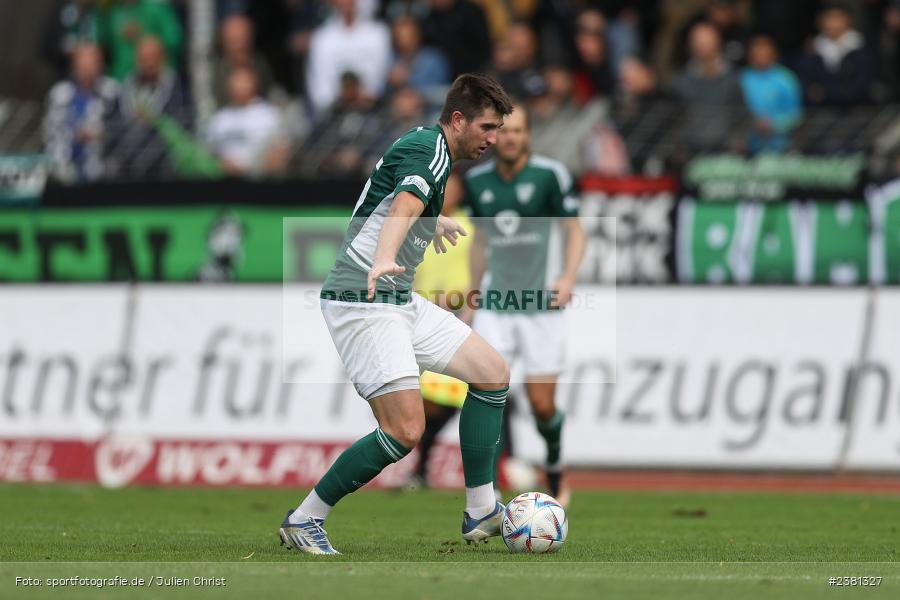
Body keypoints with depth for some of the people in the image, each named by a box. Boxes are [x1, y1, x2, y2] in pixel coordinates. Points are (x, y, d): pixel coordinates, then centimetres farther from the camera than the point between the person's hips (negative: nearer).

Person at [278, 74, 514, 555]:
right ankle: (303, 520, -5)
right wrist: (384, 260, -54)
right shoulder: (428, 149, -14)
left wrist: (434, 221, 61)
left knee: (492, 372, 6)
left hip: (400, 301, 11)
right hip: (362, 303, -11)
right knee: (405, 430, -18)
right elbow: (403, 208, -36)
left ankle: (481, 513, 9)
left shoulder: (426, 146, 18)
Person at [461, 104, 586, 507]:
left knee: (542, 405, -1)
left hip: (540, 305, -3)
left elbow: (575, 231, -2)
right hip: (494, 304, 3)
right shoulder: (477, 181, 5)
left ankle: (555, 480, 28)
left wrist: (568, 276, -18)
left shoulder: (549, 175, -8)